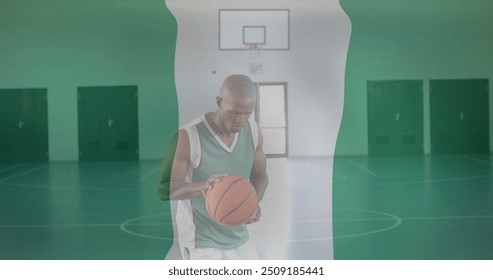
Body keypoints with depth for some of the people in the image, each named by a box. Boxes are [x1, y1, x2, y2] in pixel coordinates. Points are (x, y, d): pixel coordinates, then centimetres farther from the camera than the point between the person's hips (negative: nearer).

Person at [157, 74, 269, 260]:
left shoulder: (253, 131, -7)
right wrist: (204, 185, -41)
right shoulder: (188, 137, -23)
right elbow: (165, 189, -21)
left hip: (238, 238, 6)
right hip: (201, 242, -6)